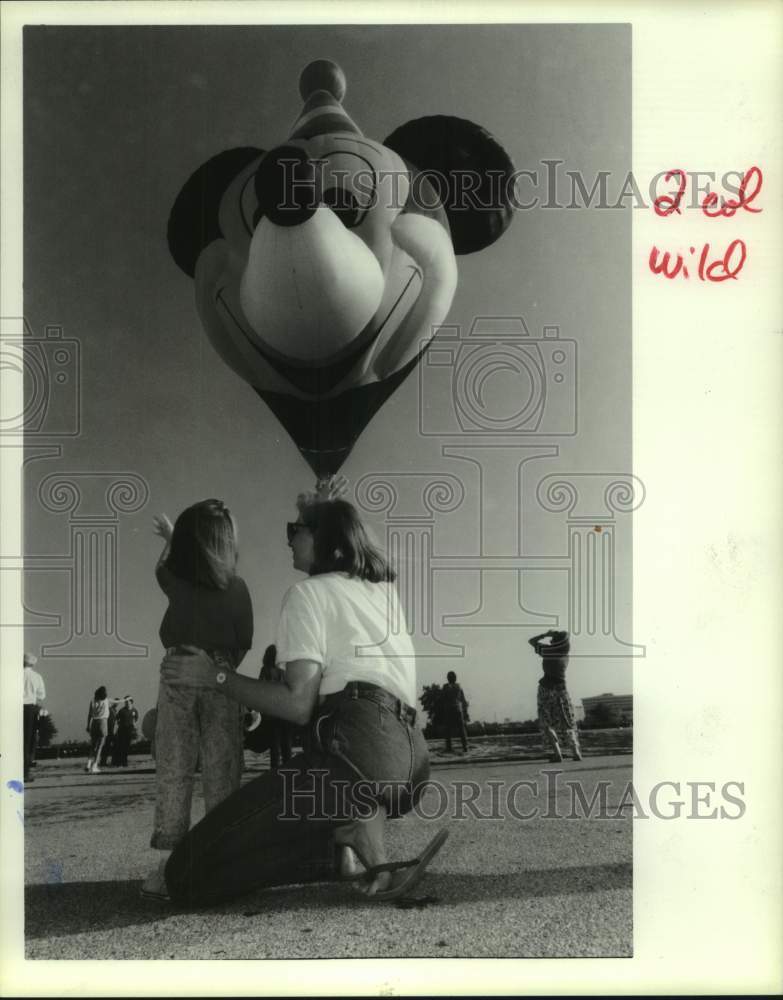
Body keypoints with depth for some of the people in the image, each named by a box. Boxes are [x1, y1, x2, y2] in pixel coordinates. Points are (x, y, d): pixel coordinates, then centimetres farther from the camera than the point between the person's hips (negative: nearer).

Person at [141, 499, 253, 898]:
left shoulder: (176, 581, 0)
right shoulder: (236, 587, -2)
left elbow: (162, 566, 25)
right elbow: (244, 644, 3)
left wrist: (170, 537, 43)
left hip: (179, 678, 0)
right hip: (221, 680, 0)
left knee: (173, 772, 2)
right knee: (221, 774, 3)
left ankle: (168, 863, -2)